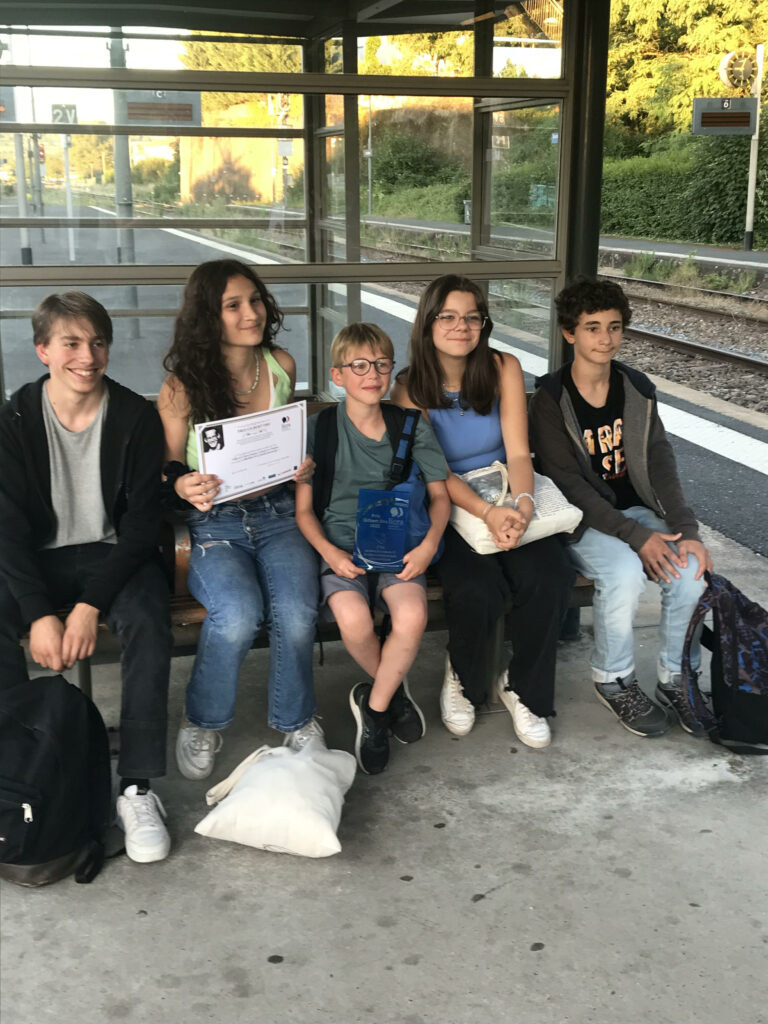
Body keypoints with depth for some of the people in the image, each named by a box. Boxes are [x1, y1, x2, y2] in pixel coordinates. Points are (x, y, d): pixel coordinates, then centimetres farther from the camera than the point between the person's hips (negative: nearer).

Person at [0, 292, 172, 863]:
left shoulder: (136, 418, -7)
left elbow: (142, 523, -9)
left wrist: (91, 605, -22)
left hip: (115, 554, -1)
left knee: (149, 622, -31)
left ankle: (137, 787, -24)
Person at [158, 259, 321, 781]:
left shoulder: (282, 365, 5)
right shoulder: (183, 386, -7)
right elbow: (166, 468, 0)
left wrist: (303, 465, -1)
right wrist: (183, 486, -24)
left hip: (277, 514, 3)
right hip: (213, 524, -2)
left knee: (297, 613, -25)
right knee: (238, 613, -30)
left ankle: (297, 721, 4)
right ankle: (202, 724, -1)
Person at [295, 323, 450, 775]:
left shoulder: (412, 427, 3)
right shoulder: (319, 428, -1)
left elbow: (439, 495, 10)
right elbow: (304, 508, 2)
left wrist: (429, 544, -10)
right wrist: (329, 551, -17)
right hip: (342, 544, -1)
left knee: (413, 616, -29)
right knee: (354, 619, -30)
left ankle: (374, 705, -3)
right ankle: (395, 689, 4)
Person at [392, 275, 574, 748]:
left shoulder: (504, 369, -1)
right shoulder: (411, 387, -5)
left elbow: (518, 452, -6)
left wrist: (523, 502, -28)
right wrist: (488, 513, -28)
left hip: (508, 500, 2)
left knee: (550, 579, -26)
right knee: (478, 589, -30)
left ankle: (523, 689, 0)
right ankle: (465, 677, 5)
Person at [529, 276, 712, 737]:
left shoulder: (638, 389, 4)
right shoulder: (551, 398, -11)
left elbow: (659, 463, -1)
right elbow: (569, 482, -17)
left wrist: (687, 529, -16)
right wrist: (635, 536, -24)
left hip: (636, 509, 4)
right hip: (583, 520, -4)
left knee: (690, 568, -23)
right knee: (625, 572, -33)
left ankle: (677, 678, -1)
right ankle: (614, 679, -7)